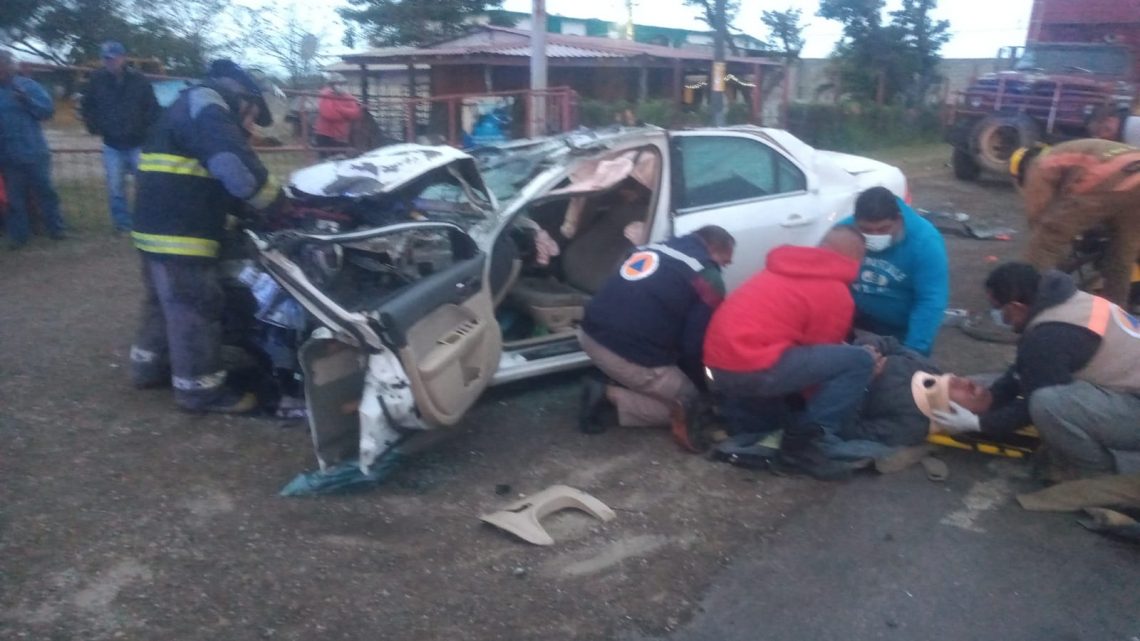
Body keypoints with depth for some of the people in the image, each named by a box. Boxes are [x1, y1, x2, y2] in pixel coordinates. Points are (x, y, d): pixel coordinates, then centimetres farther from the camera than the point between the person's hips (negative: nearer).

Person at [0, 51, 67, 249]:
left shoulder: (28, 85, 0)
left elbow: (48, 110, -6)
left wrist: (27, 100, -19)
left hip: (34, 152, -2)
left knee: (44, 191, 7)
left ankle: (56, 229, 17)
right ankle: (17, 235, 13)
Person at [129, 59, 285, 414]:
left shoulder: (190, 108, 23)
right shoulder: (206, 108, -11)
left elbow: (215, 182, 22)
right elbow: (238, 168, -26)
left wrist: (249, 209, 11)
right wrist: (277, 203, -15)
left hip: (159, 226, 11)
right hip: (181, 233, -11)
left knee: (165, 301, 23)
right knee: (195, 309, -3)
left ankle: (149, 365, 36)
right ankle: (200, 388, 5)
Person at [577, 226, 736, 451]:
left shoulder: (654, 248, 18)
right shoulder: (709, 280, -2)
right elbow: (695, 345, -3)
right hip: (631, 357, -8)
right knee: (687, 403, 14)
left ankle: (624, 384, 11)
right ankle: (610, 395, -2)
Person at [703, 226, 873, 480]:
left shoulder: (784, 267, 22)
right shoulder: (837, 295, -1)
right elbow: (821, 354, 5)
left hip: (718, 366, 9)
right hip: (752, 368, -9)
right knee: (860, 361, -4)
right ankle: (802, 444, -7)